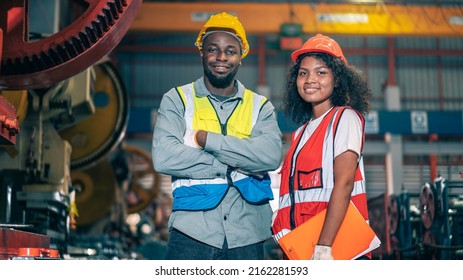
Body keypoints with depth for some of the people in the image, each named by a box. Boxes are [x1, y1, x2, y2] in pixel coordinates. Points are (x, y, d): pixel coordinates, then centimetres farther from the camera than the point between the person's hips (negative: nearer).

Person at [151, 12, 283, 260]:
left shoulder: (260, 106, 10)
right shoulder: (177, 100, 5)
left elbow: (272, 155, -10)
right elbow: (163, 157, -12)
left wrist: (206, 139, -12)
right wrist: (233, 165, -10)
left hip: (247, 237, 2)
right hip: (192, 232, -2)